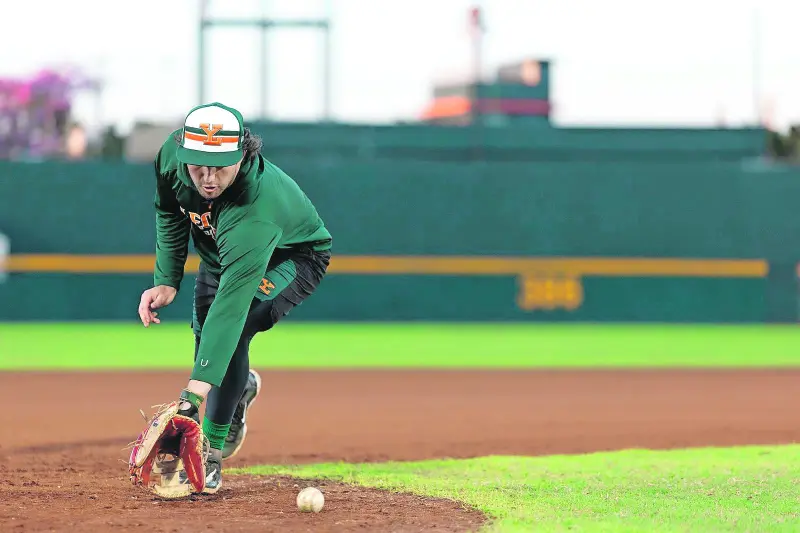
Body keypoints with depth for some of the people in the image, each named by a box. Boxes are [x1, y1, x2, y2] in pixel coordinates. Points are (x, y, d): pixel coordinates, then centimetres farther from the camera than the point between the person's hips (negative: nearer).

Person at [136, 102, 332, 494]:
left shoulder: (254, 211, -47)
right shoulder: (172, 154, -29)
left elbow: (232, 302, -52)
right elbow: (170, 212, -4)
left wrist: (199, 385, -59)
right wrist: (166, 280, -11)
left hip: (294, 257, -7)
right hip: (218, 251, 7)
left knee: (230, 326, -28)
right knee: (203, 327, 10)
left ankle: (210, 455, -19)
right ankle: (240, 387, 46)